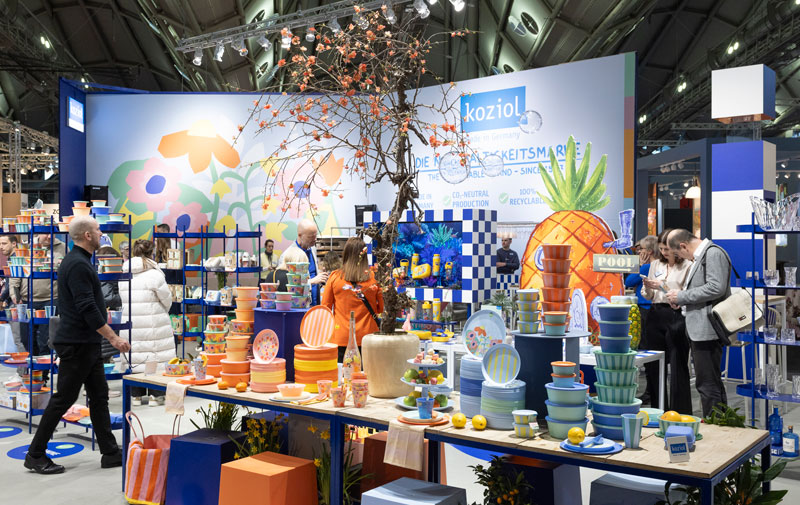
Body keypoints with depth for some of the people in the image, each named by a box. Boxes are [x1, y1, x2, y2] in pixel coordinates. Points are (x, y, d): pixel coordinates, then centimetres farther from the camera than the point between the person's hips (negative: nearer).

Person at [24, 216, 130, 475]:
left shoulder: (77, 261, 14)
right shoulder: (78, 265, -18)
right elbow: (88, 309, -24)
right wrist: (114, 338, -22)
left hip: (88, 344, 10)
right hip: (77, 344, -10)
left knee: (99, 396, 10)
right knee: (63, 399, -1)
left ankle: (110, 453, 14)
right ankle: (35, 455, 10)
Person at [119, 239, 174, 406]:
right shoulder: (155, 275, -10)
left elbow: (123, 300, 9)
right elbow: (167, 300, -4)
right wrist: (163, 314, 16)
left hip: (131, 323, 5)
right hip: (153, 324, -5)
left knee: (134, 356, 9)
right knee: (155, 356, 3)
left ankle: (136, 395, 17)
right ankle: (156, 395, 8)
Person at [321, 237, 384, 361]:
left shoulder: (334, 277, -4)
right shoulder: (374, 277, -3)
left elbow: (325, 307, 5)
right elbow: (382, 308, 5)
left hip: (341, 338, 0)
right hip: (367, 336, 0)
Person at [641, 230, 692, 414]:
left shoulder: (687, 266, -3)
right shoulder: (656, 264, 14)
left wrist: (663, 287, -16)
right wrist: (647, 287, -5)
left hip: (677, 316, -5)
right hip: (656, 315, 6)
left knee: (678, 365, -3)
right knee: (653, 364, 8)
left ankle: (680, 411, 6)